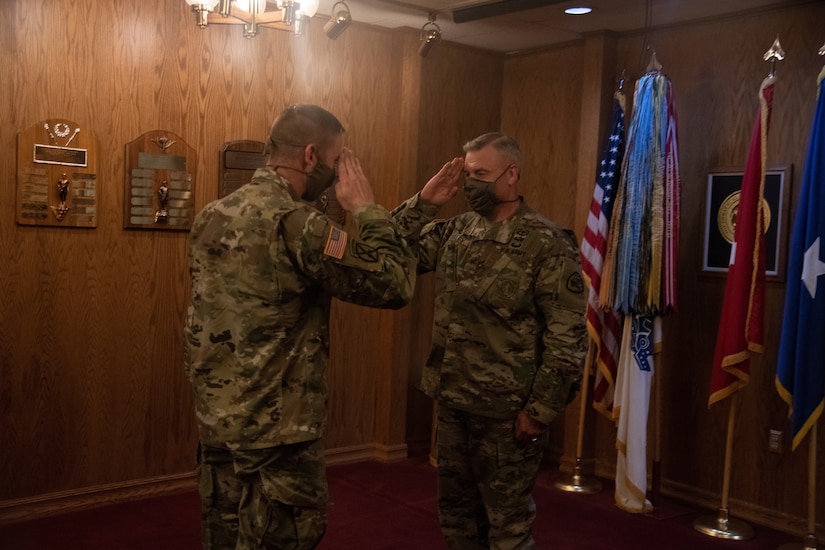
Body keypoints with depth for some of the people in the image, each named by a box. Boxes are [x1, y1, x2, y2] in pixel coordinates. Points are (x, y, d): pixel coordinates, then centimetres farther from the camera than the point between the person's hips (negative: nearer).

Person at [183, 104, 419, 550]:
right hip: (275, 430, -8)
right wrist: (367, 209, -9)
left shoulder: (212, 216, 6)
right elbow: (394, 285, -19)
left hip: (215, 420, 8)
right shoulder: (296, 223, -21)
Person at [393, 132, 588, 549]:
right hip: (452, 404, 6)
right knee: (455, 514, 20)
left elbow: (567, 336, -15)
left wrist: (540, 409, -17)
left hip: (506, 412, -6)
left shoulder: (546, 244, -13)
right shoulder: (455, 232, 6)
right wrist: (424, 201, -5)